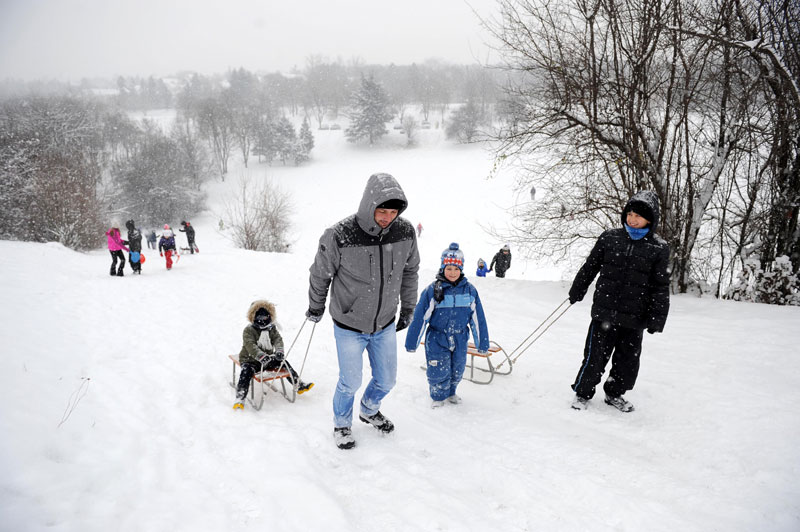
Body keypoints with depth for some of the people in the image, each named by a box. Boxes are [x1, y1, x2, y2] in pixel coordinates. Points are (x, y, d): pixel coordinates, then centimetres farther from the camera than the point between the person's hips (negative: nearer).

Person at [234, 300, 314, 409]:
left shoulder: (271, 328, 4)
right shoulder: (248, 330, -13)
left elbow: (278, 339, -11)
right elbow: (251, 346, -28)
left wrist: (279, 351, -35)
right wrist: (261, 356, -46)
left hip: (268, 358, 5)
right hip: (250, 359, -5)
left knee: (284, 363, -2)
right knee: (246, 372, -31)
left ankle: (299, 385, 10)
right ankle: (240, 399, -32)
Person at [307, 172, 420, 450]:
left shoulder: (405, 232, -15)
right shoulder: (339, 236, -27)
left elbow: (410, 270, 5)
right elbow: (320, 275, -9)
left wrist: (408, 308, 12)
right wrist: (316, 308, 6)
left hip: (385, 325, 4)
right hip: (349, 326, -4)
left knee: (386, 380, 16)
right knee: (350, 382, 7)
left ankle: (369, 411, 49)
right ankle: (341, 424, 38)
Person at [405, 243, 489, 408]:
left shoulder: (470, 290, -3)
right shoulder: (433, 290, -12)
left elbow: (478, 318, 4)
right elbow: (420, 318, -8)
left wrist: (482, 343, 6)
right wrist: (411, 342, -6)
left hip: (460, 340, 3)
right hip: (437, 339, -3)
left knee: (457, 371, 16)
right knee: (439, 373, 0)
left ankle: (451, 392, 43)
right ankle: (438, 396, 28)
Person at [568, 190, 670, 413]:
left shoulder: (659, 248, -2)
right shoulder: (610, 238, 0)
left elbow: (660, 287, 0)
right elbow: (589, 267, 11)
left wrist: (657, 318, -5)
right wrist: (576, 292, 17)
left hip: (634, 318, 1)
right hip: (604, 311, -1)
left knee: (628, 359, 11)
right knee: (595, 356, 1)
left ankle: (614, 393, 34)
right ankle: (583, 393, 20)